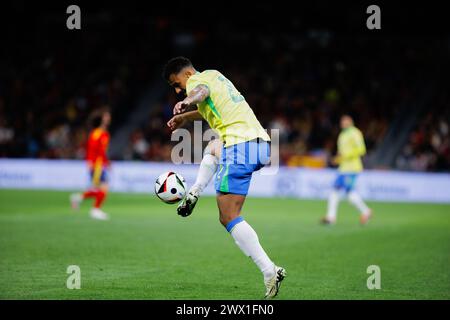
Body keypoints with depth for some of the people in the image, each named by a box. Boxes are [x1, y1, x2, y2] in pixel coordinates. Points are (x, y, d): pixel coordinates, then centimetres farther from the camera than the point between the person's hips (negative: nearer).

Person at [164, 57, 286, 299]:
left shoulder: (196, 81, 0)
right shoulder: (214, 75, 26)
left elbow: (201, 92, -27)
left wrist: (188, 102, -48)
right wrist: (185, 117, 59)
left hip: (240, 147, -8)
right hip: (262, 145, 9)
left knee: (228, 218, -11)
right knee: (214, 148, 35)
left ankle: (269, 271, -18)